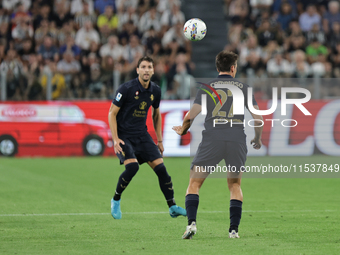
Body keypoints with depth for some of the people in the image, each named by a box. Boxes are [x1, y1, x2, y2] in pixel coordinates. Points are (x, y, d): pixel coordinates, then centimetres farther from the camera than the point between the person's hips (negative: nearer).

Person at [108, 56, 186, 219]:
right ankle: (116, 200, -3)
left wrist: (159, 140, 16)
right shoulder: (126, 89, -14)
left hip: (142, 135, 5)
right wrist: (115, 139, -17)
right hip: (124, 135, -5)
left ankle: (172, 207, 0)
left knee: (160, 167, -8)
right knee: (132, 166, -26)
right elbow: (112, 113, -10)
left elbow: (156, 115, 19)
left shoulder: (155, 91, 3)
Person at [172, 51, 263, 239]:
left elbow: (191, 116, 1)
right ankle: (234, 229, 7)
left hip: (211, 140, -1)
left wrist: (183, 130, 22)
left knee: (194, 183, 7)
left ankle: (191, 223, -12)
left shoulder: (206, 87, 9)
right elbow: (258, 118, 7)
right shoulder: (243, 88, 12)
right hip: (237, 140, 1)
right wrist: (257, 139, 24)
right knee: (235, 186, 18)